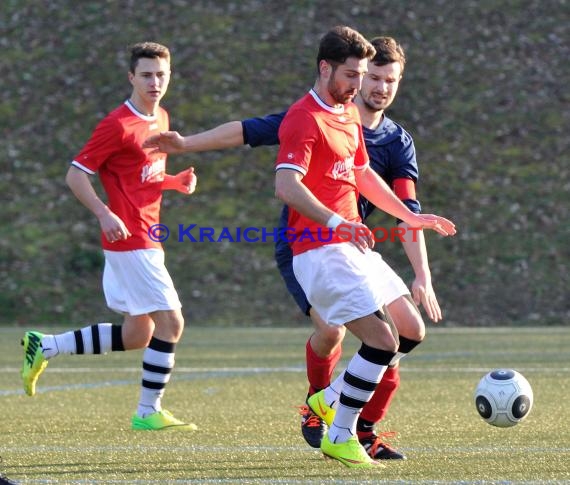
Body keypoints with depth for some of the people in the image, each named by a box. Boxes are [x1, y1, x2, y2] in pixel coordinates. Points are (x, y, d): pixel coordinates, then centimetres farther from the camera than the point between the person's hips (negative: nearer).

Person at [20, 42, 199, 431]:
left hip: (146, 240, 9)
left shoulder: (161, 118, 13)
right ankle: (148, 412, 0)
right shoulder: (118, 125, -14)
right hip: (130, 238, -9)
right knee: (171, 322, -10)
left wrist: (177, 182, 4)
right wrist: (104, 214, -26)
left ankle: (45, 347, 22)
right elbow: (75, 174, -13)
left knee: (137, 336, 12)